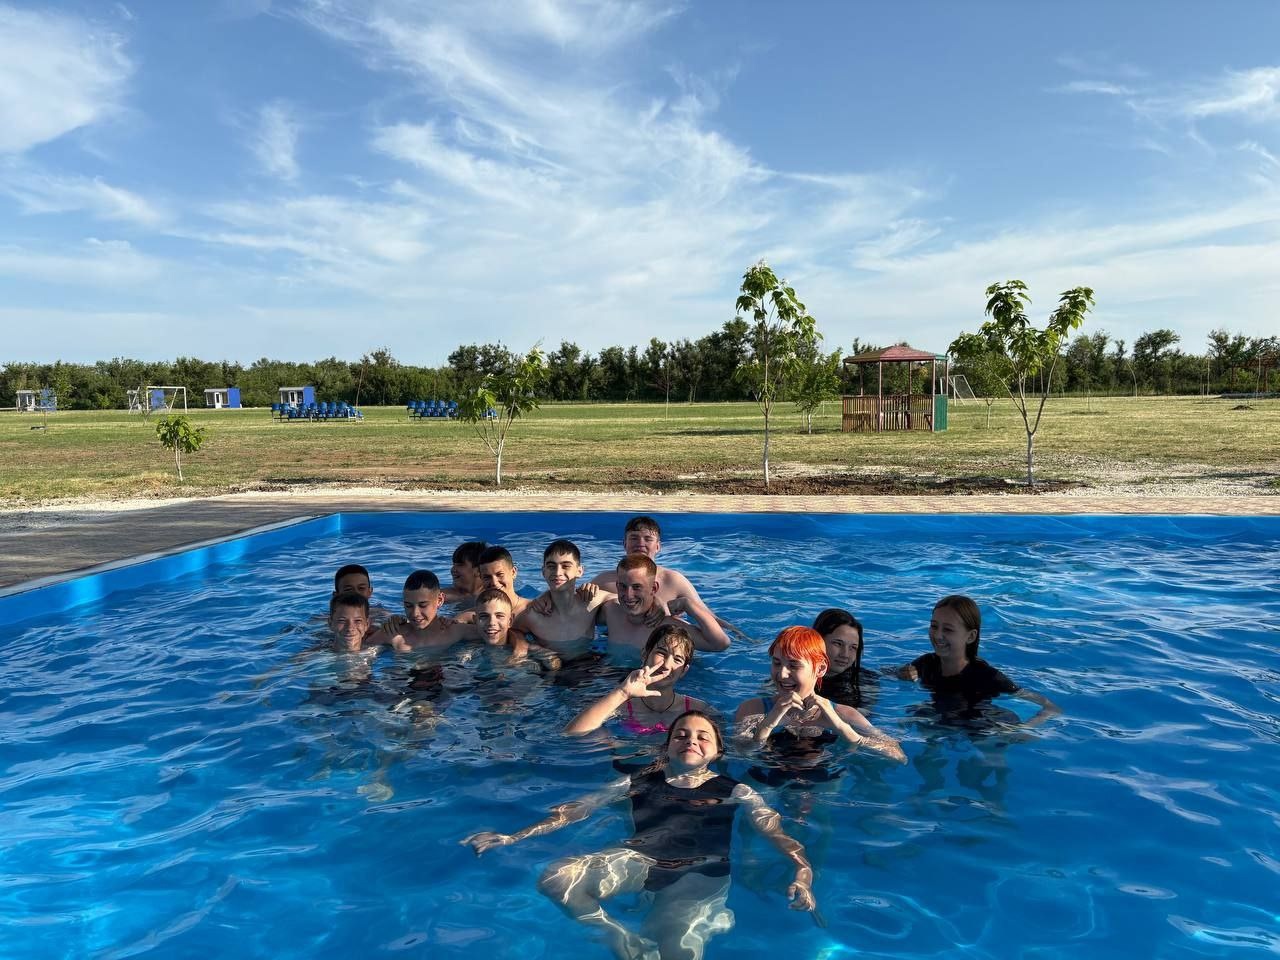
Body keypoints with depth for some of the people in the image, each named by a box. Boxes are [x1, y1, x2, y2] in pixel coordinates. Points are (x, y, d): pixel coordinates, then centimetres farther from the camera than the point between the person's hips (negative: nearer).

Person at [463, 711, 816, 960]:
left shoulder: (734, 791, 11)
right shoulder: (641, 781, 14)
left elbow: (774, 830, -1)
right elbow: (577, 808, 9)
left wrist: (803, 872, -25)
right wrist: (513, 837, 1)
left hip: (700, 873, -2)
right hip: (641, 859, 3)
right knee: (554, 880, -22)